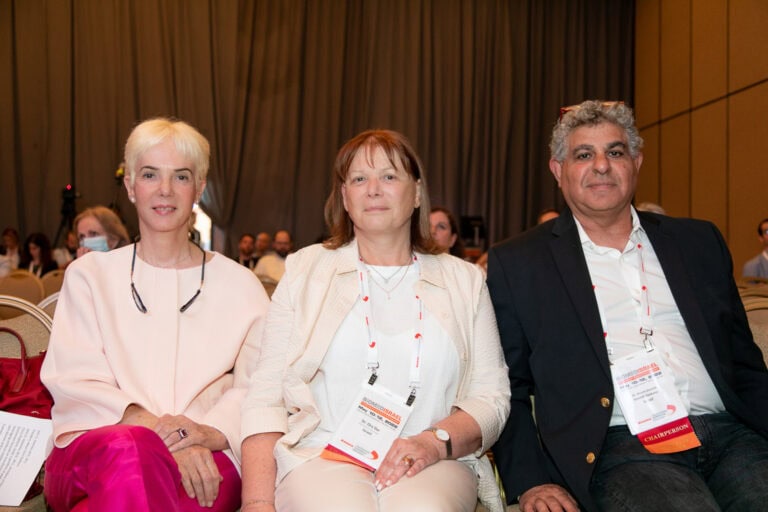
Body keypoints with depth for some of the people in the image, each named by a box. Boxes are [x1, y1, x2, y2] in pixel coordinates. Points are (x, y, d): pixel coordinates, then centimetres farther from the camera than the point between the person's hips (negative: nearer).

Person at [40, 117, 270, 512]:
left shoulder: (239, 285, 14)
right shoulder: (89, 274, 15)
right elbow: (73, 380, 0)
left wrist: (212, 432, -20)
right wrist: (152, 429, -18)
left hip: (202, 457, 0)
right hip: (88, 452, 0)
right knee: (131, 452, -37)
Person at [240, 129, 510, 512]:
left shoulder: (464, 281, 13)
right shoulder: (305, 270, 10)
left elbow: (491, 395, 8)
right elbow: (266, 396, 4)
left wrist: (437, 442, -12)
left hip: (432, 466, 1)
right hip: (321, 456, 0)